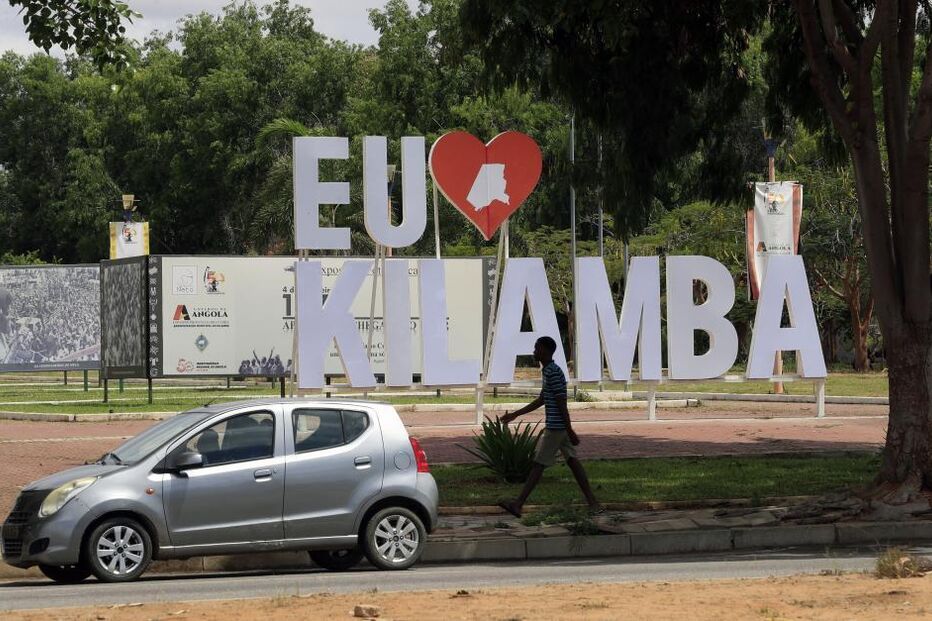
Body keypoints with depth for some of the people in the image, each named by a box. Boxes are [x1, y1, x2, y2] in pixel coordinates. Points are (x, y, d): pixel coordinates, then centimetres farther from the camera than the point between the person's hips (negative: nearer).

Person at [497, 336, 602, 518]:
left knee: (538, 464, -6)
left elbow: (562, 405, -20)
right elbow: (541, 400, 23)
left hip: (555, 427, -10)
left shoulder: (554, 373, -18)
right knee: (572, 460, 9)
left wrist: (570, 431, -20)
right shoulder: (547, 371, 14)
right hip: (559, 427, 10)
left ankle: (518, 504, -3)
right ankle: (592, 501, 9)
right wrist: (515, 415, 25)